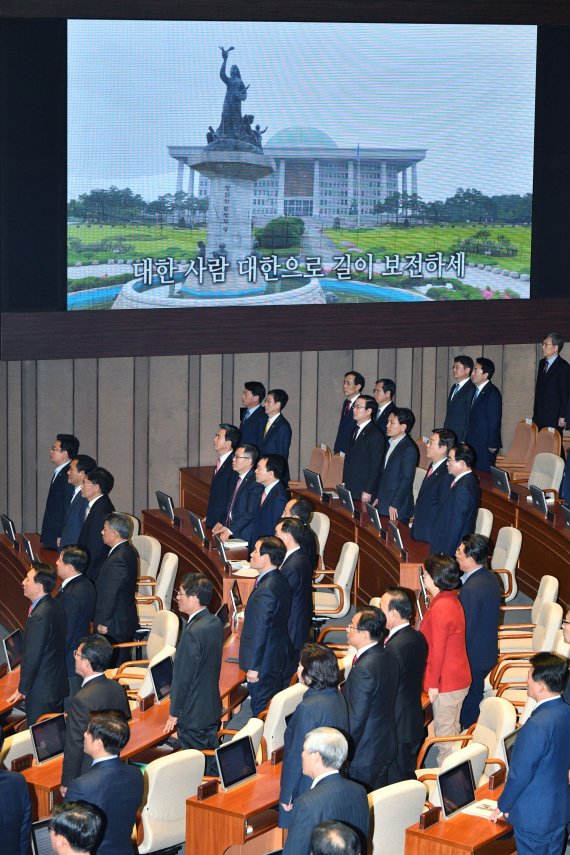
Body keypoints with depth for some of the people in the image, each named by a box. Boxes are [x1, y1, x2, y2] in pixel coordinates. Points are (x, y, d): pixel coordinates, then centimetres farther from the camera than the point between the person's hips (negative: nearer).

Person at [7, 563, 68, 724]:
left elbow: (32, 657, -22)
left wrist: (22, 690, -10)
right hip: (59, 685, 9)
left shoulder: (39, 616, -26)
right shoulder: (55, 606, 4)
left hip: (41, 692, -9)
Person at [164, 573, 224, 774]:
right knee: (212, 761, 16)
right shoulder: (215, 623, 3)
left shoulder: (193, 632, -25)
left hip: (192, 714, -9)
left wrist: (174, 714, -12)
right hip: (213, 708, 9)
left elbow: (183, 676, -21)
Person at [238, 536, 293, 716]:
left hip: (265, 662, -10)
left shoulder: (265, 590, -28)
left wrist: (253, 667, -19)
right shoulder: (279, 580, 3)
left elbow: (260, 631, -25)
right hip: (277, 656, 10)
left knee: (261, 710, 3)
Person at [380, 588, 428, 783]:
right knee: (409, 778, 20)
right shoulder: (418, 638, 6)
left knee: (394, 783, 0)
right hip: (414, 722, 9)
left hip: (396, 728, -9)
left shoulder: (395, 646, -24)